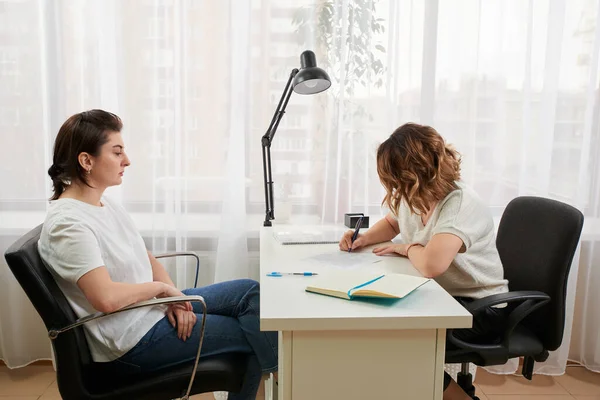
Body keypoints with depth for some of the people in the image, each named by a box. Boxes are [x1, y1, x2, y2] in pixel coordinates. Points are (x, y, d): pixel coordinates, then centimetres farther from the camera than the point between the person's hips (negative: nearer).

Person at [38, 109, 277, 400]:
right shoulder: (67, 223, -23)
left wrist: (174, 299, -8)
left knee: (250, 292, -1)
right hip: (132, 340, -9)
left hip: (153, 306, 9)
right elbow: (106, 298, -32)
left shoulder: (105, 204, 6)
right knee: (252, 334, -3)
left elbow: (147, 259, 10)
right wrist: (162, 287, -16)